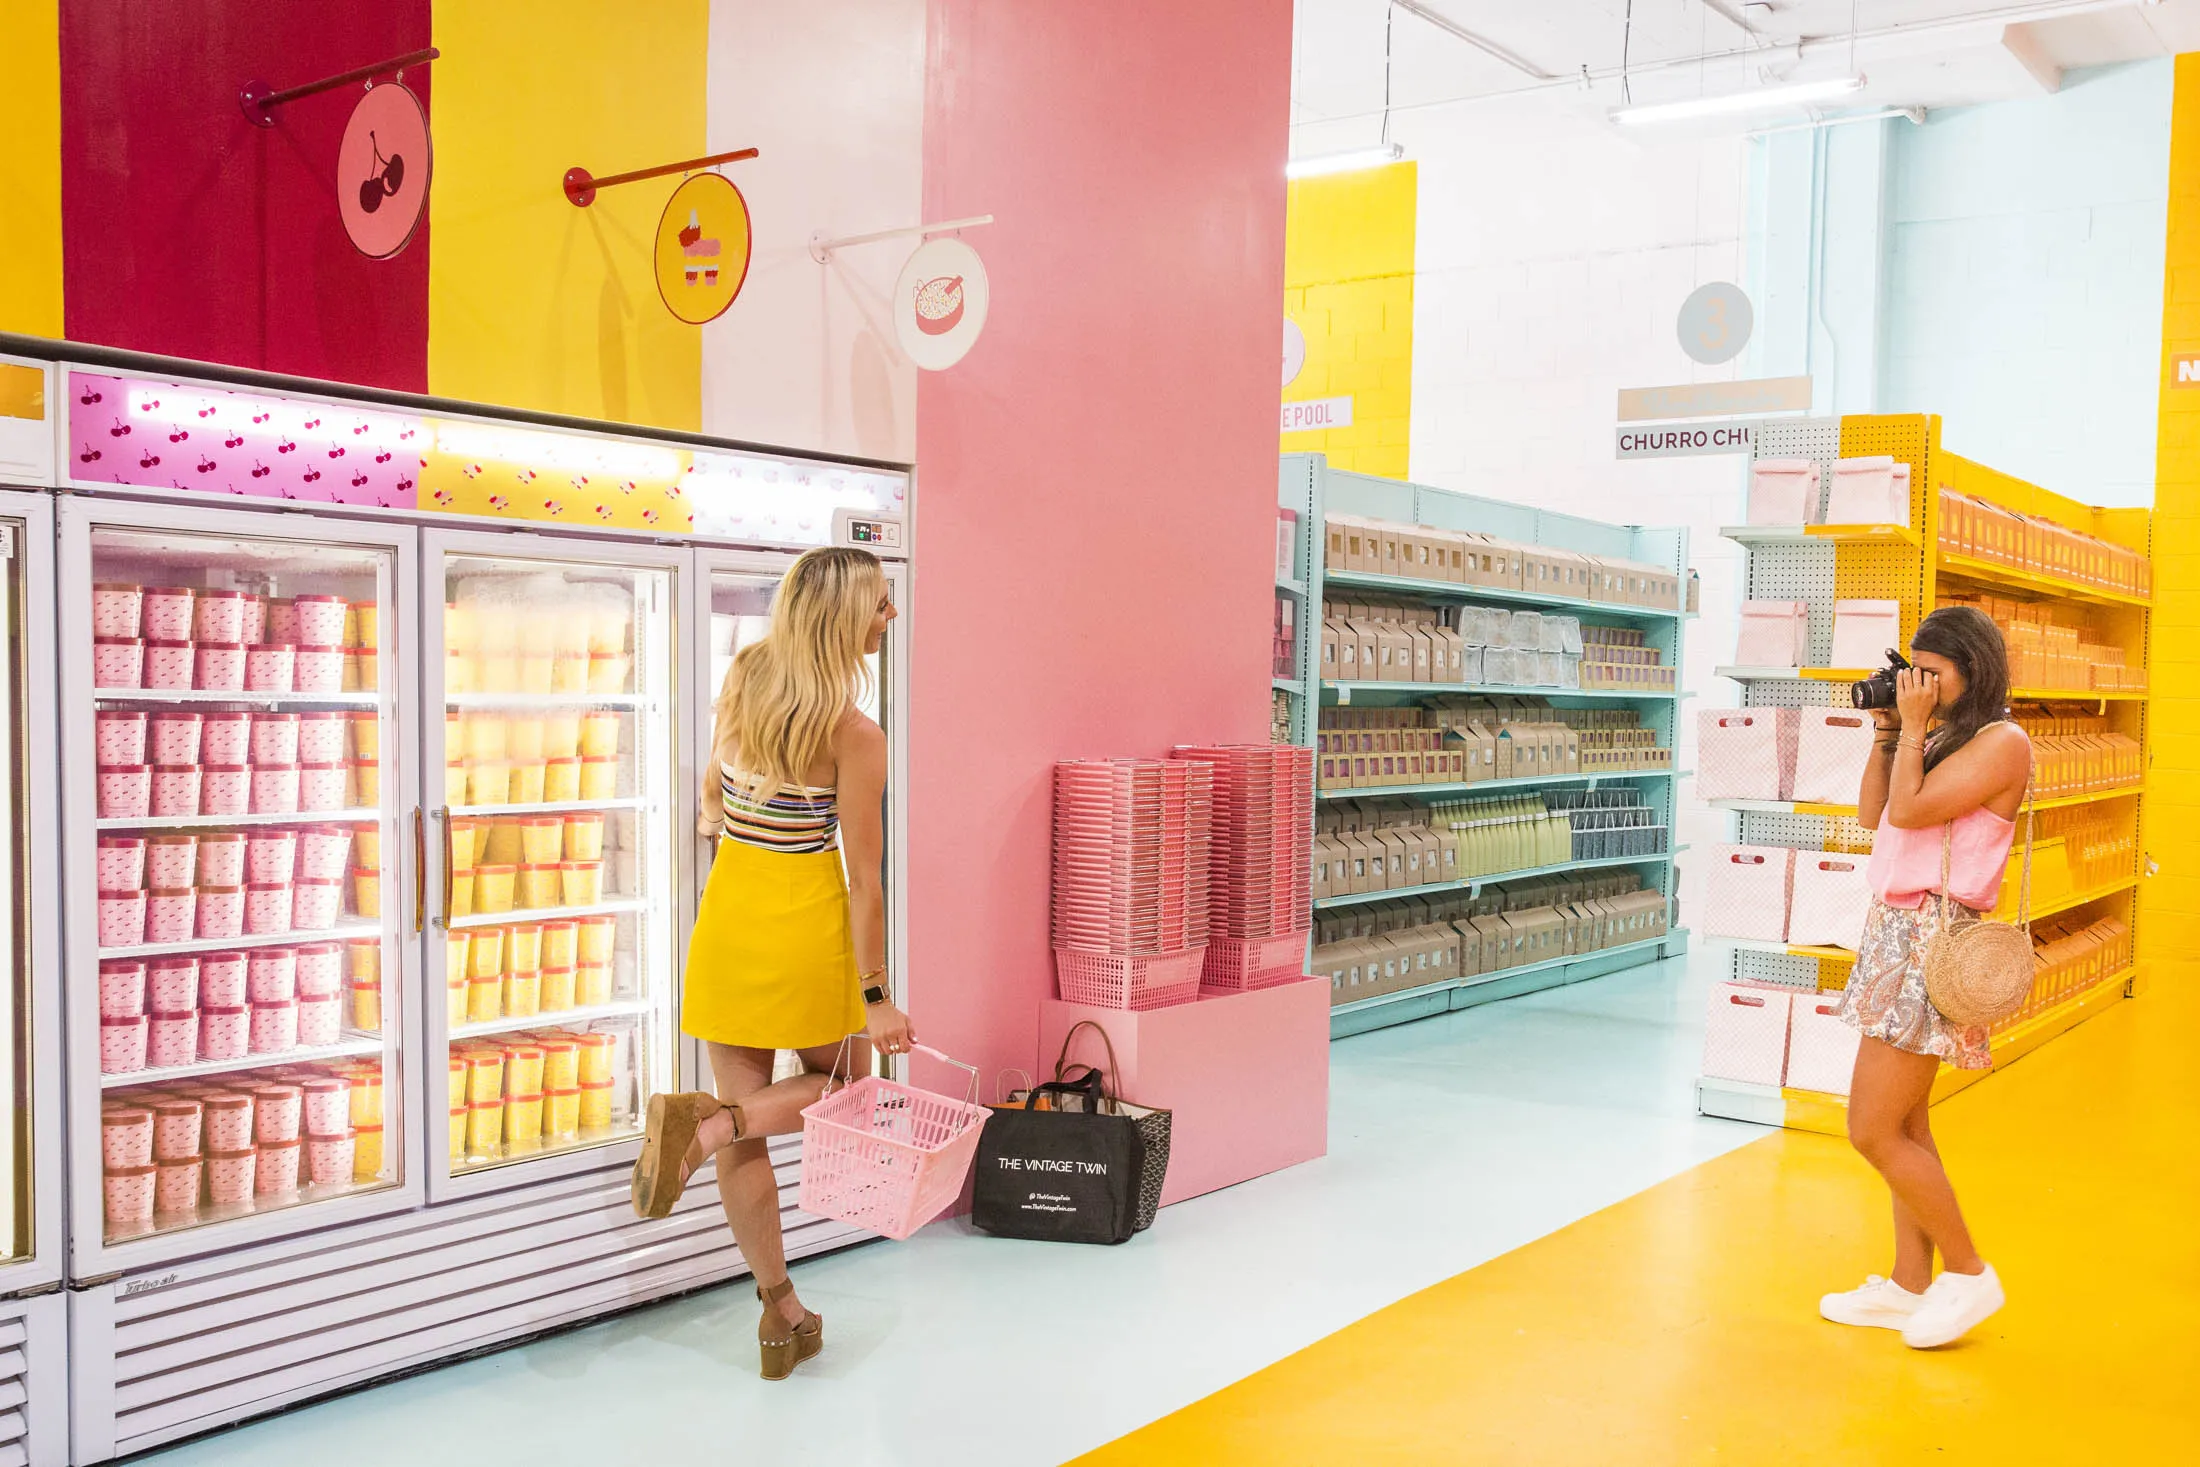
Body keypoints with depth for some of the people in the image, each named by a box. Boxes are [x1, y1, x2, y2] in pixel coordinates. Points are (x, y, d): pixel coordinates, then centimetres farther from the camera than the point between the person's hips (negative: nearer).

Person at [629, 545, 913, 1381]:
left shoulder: (738, 679, 0)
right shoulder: (855, 736, -16)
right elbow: (863, 878, -14)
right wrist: (873, 995, -8)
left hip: (729, 911, 5)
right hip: (806, 921, -5)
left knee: (745, 1120, 11)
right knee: (842, 1084, 20)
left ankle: (781, 1315, 17)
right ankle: (708, 1120, -9)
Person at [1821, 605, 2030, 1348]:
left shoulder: (2002, 742, -13)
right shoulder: (1941, 740, 14)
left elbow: (1908, 809, -21)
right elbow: (1872, 813, 16)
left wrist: (1913, 726, -11)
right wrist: (1887, 731, 10)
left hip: (1933, 941, -9)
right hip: (1896, 932, 9)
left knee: (1874, 1131, -7)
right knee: (1905, 1125, 13)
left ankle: (1969, 1275, 8)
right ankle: (1909, 1285, 22)